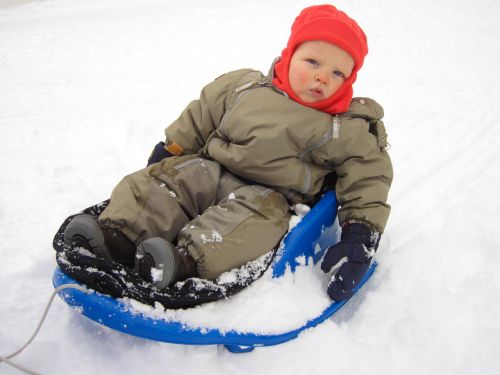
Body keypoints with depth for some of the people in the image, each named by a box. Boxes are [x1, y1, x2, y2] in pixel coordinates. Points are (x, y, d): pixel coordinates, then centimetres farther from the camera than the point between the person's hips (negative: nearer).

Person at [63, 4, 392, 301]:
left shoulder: (346, 131, 1)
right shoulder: (245, 87, 8)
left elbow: (368, 175, 0)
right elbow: (199, 118, 17)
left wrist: (362, 232, -11)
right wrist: (169, 151, 15)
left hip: (269, 195, -4)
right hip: (212, 170, 4)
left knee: (259, 212, -36)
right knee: (167, 179, -16)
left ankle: (187, 261, -51)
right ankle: (117, 234, -31)